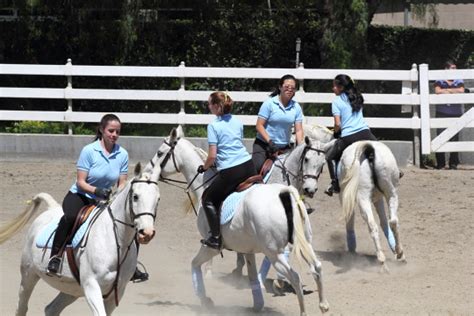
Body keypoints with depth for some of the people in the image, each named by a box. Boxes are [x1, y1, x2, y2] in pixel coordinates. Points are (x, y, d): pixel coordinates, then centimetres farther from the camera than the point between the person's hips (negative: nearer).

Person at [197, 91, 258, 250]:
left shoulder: (213, 126, -6)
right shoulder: (237, 122, 14)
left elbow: (212, 155, -9)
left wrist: (204, 167, 9)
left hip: (229, 172, -6)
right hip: (248, 166, 6)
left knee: (208, 199, 11)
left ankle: (215, 237, 3)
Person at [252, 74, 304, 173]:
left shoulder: (296, 107, 3)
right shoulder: (269, 103, -8)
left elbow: (298, 130, 0)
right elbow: (259, 126, -10)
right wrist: (270, 141, -20)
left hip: (284, 147, 4)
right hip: (264, 144, -4)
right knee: (258, 168, -23)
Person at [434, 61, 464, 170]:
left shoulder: (459, 81, 11)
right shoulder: (439, 81, 7)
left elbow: (461, 91, -6)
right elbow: (437, 91, -10)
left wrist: (447, 90, -4)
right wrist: (454, 91, -4)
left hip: (456, 113, 1)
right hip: (442, 113, -1)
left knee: (454, 138, 0)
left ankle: (453, 163, 7)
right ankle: (440, 163, -1)